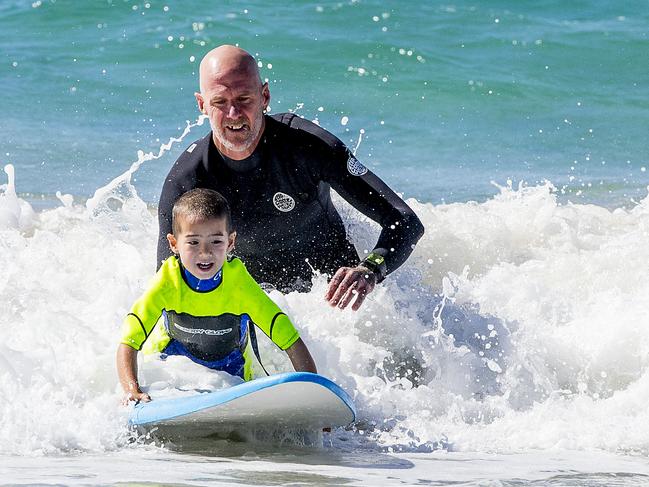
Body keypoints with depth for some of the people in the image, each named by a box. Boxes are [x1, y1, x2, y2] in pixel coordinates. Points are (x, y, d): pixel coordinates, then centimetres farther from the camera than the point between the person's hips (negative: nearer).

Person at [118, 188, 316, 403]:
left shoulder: (238, 283, -26)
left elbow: (292, 343, -25)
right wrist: (132, 391, -45)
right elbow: (128, 343, -28)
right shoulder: (168, 282, -26)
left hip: (232, 378, 0)